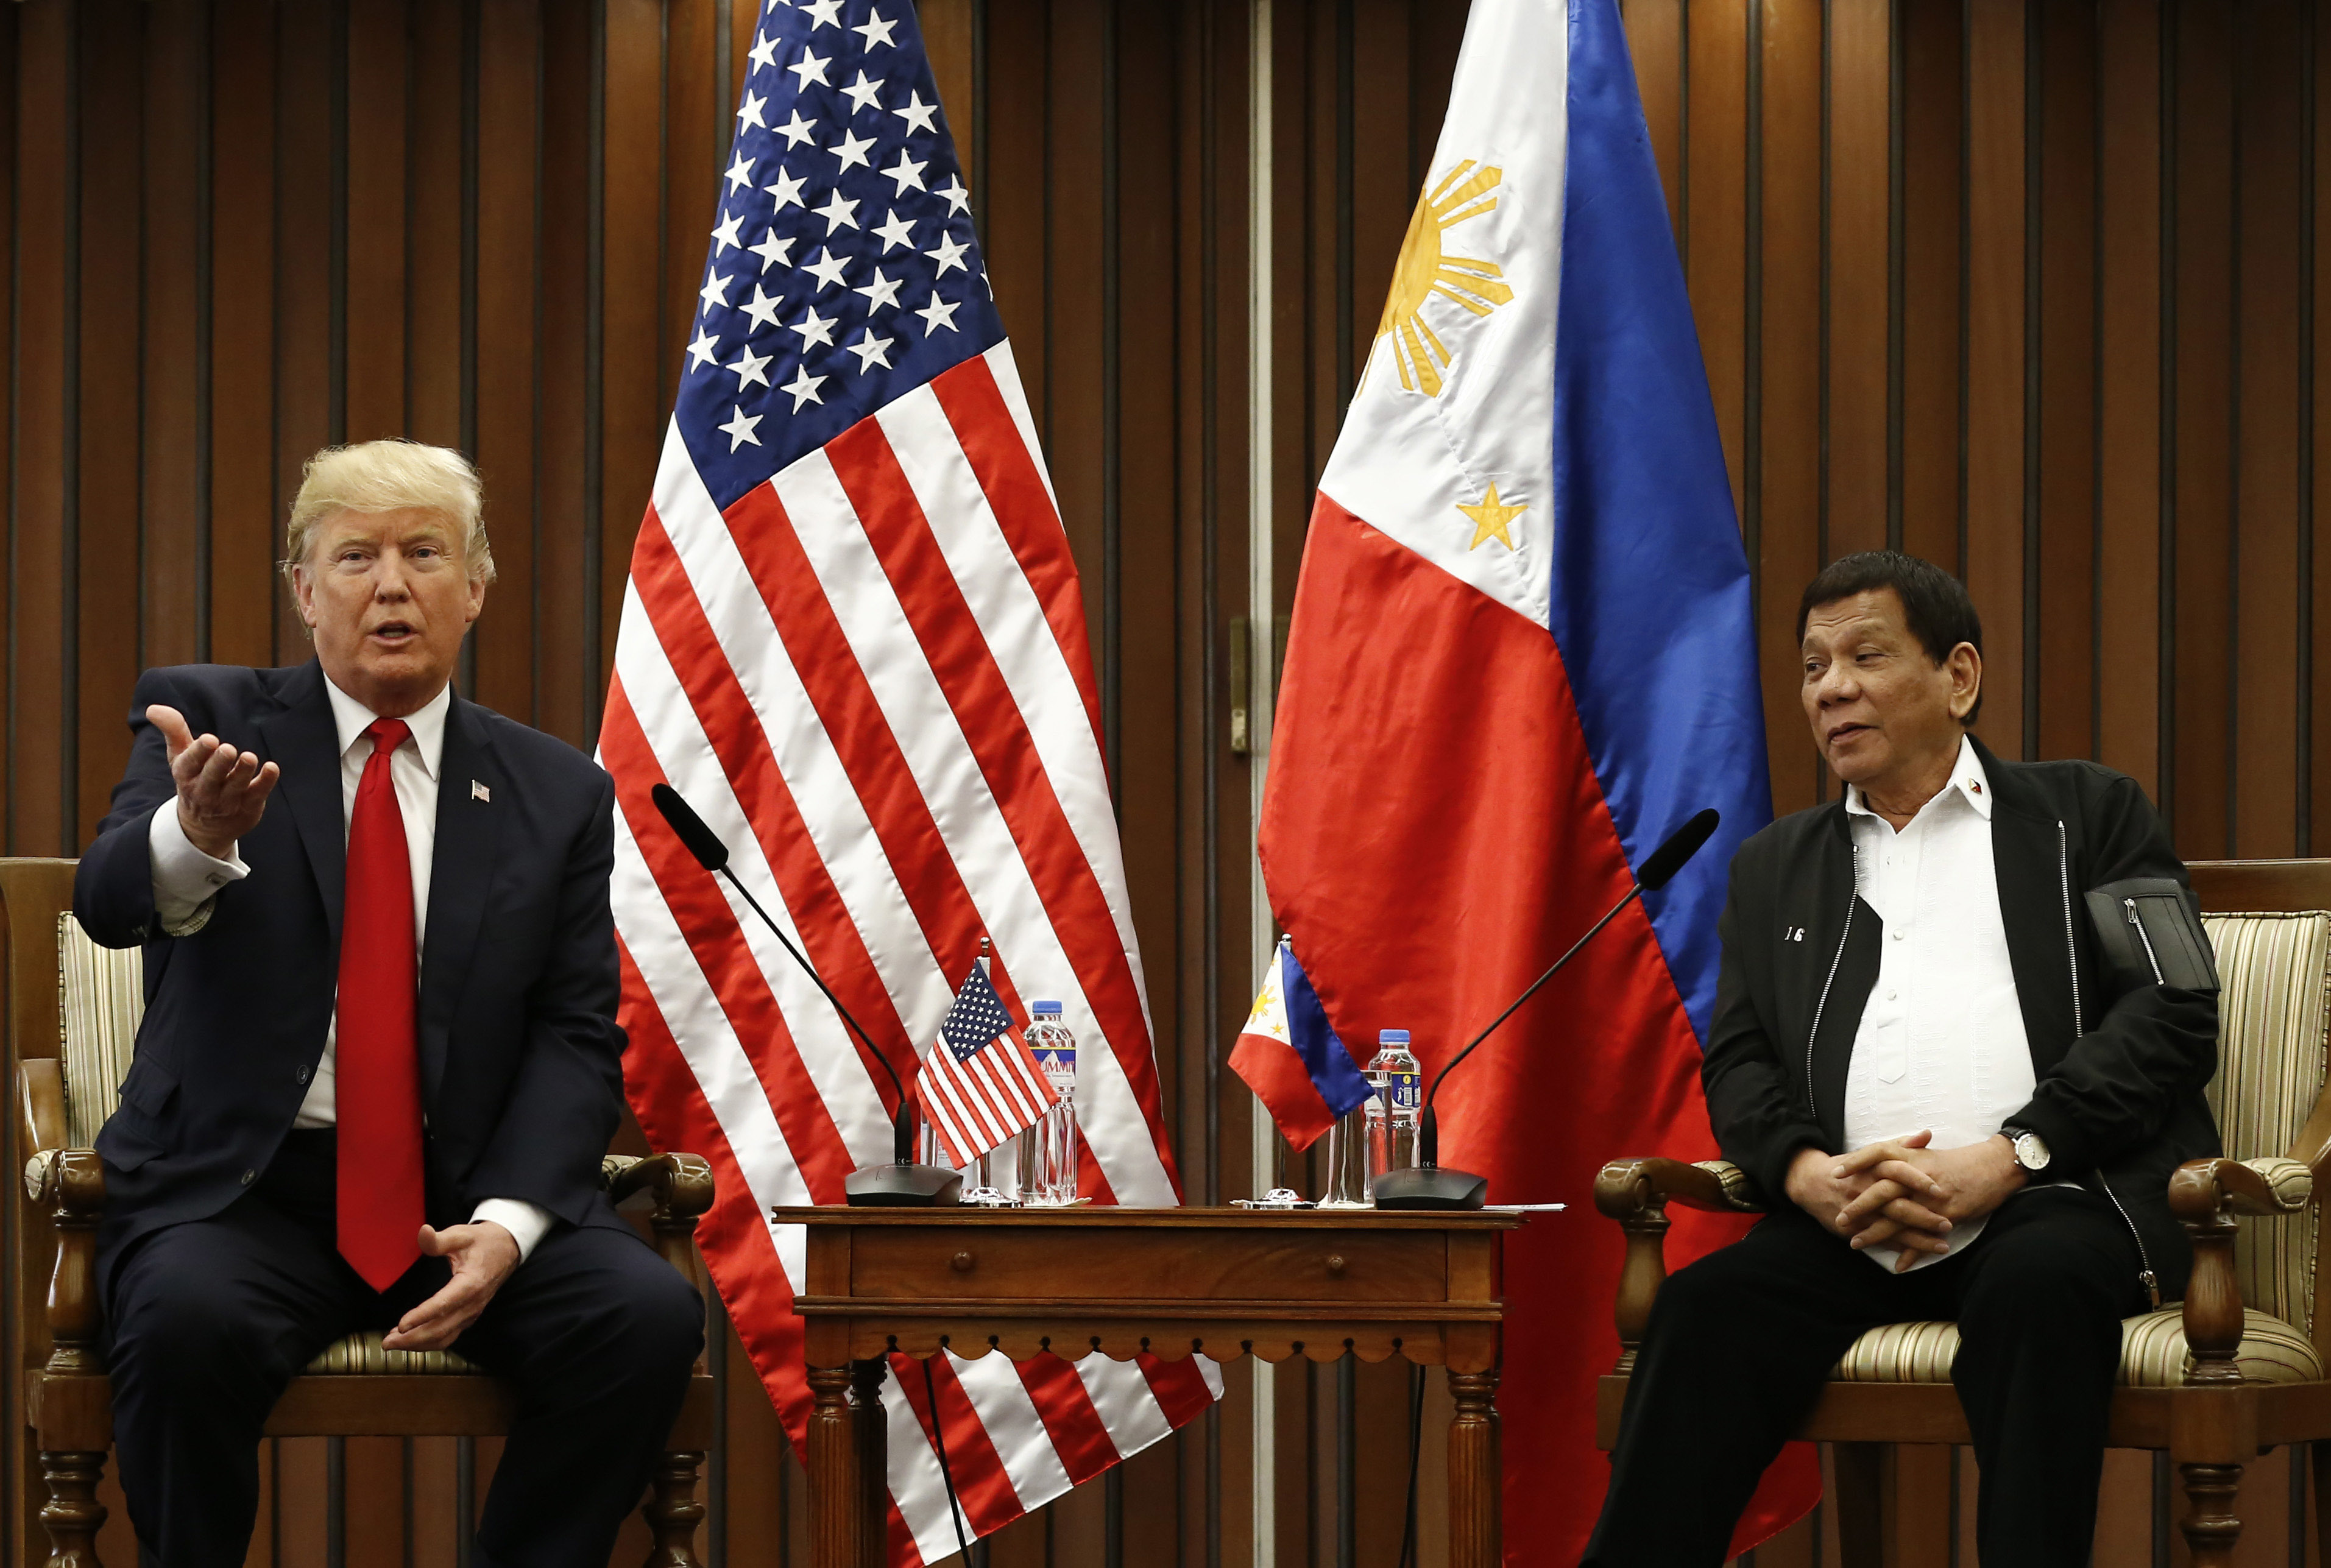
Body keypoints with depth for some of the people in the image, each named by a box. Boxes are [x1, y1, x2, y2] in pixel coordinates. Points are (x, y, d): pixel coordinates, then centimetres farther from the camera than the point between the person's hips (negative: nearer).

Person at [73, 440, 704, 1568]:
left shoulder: (559, 795, 10)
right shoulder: (208, 716, 4)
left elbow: (577, 1038, 5)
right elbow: (109, 900, -14)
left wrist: (508, 1223, -14)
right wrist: (198, 835, -40)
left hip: (467, 1190, 2)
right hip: (241, 1187, -2)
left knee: (649, 1315, -24)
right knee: (189, 1320, -34)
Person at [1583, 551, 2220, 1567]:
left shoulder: (2088, 817, 14)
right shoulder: (1776, 866, 26)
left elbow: (2172, 1016, 1)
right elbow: (1738, 1065, 16)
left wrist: (2004, 1162, -12)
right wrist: (1812, 1175, -8)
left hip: (2060, 1200, -3)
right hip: (1849, 1227, 3)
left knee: (2038, 1284, -37)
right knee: (1705, 1313, -27)